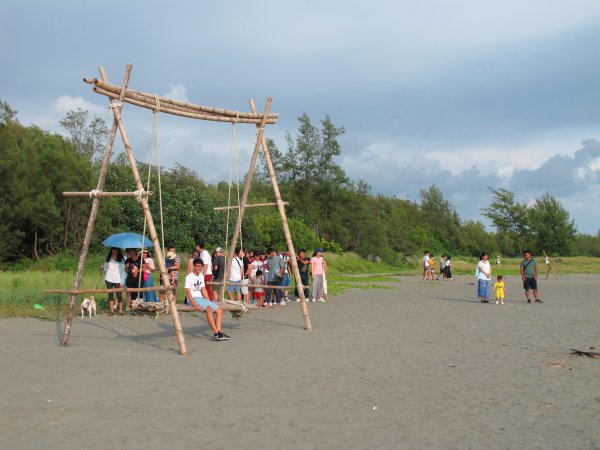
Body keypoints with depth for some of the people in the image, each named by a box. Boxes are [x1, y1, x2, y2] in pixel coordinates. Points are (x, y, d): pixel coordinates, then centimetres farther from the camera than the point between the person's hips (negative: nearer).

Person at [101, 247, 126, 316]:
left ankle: (120, 310, 4)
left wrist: (122, 282, -6)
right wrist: (102, 268, -10)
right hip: (109, 279, 2)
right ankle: (112, 310, 6)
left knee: (119, 295, -4)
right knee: (110, 295, 2)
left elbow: (123, 271, 0)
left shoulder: (121, 260, 2)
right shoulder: (108, 259, 9)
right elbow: (105, 269, 14)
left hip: (117, 280, -2)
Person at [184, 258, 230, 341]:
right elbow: (187, 292, -15)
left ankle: (219, 332, -13)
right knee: (209, 309, -34)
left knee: (219, 311, -3)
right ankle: (216, 333, -35)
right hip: (193, 298, -9)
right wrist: (195, 304, -25)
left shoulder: (201, 276, 16)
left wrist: (209, 302, 5)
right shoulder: (189, 277, -7)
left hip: (201, 298, 9)